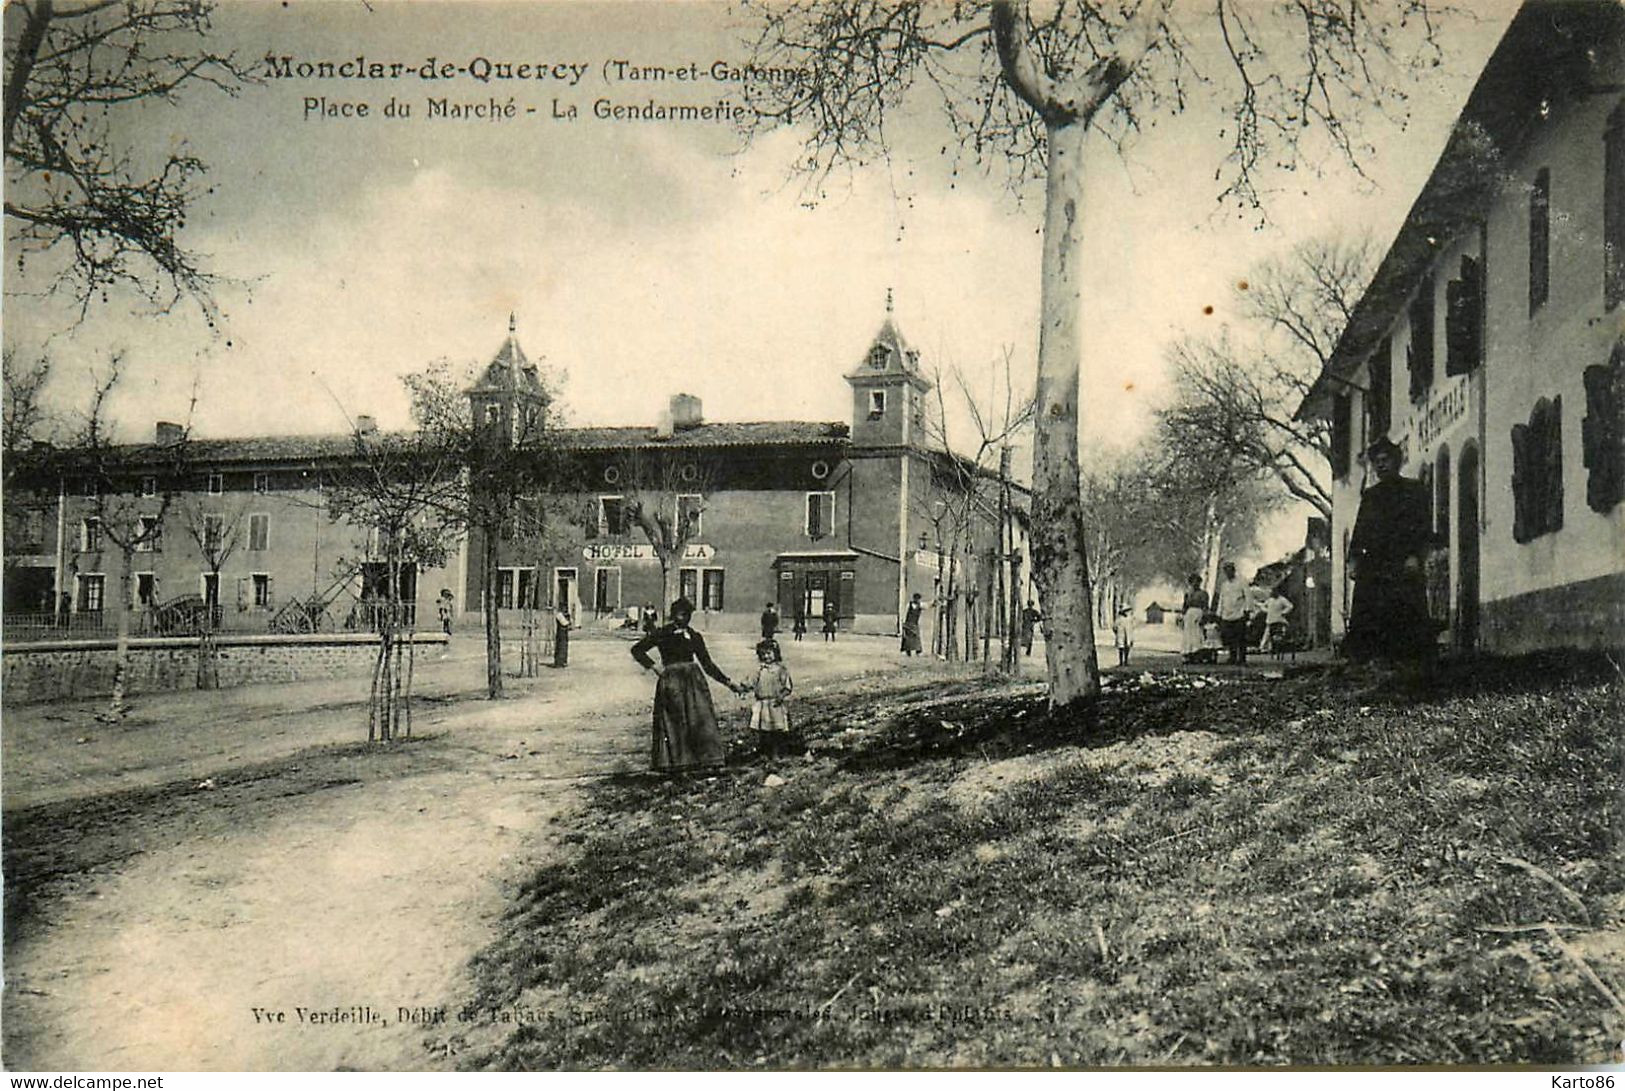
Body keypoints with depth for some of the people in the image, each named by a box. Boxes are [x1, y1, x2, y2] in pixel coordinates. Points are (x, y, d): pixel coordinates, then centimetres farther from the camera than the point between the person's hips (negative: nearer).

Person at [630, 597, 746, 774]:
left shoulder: (694, 637, 12)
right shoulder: (662, 634, 1)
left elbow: (708, 665, 16)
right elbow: (637, 650, 3)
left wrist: (730, 684, 13)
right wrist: (654, 667, -6)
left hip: (694, 681, 3)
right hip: (671, 683, -3)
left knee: (701, 719, -6)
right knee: (673, 724, -3)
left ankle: (708, 761, -5)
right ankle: (672, 765, 4)